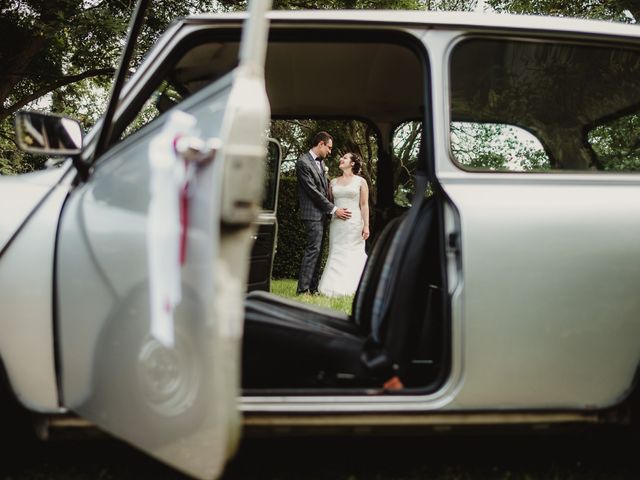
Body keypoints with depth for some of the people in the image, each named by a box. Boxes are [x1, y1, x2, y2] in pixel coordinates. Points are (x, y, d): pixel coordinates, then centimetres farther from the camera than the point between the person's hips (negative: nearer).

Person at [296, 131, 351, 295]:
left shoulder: (321, 161, 14)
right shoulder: (303, 162, -13)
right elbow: (313, 191, -17)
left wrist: (331, 207, 8)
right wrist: (333, 209, -15)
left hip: (322, 213, 9)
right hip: (312, 213, -9)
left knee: (317, 250, 9)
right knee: (313, 249, -13)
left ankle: (313, 287, 14)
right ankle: (302, 289, -11)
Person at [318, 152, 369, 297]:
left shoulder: (360, 181, 3)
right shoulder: (333, 182, 13)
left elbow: (364, 205, -2)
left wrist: (366, 225, -8)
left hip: (354, 223, -4)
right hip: (337, 224, 4)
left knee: (352, 255, -2)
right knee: (336, 255, 2)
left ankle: (349, 288, 2)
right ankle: (334, 287, 4)